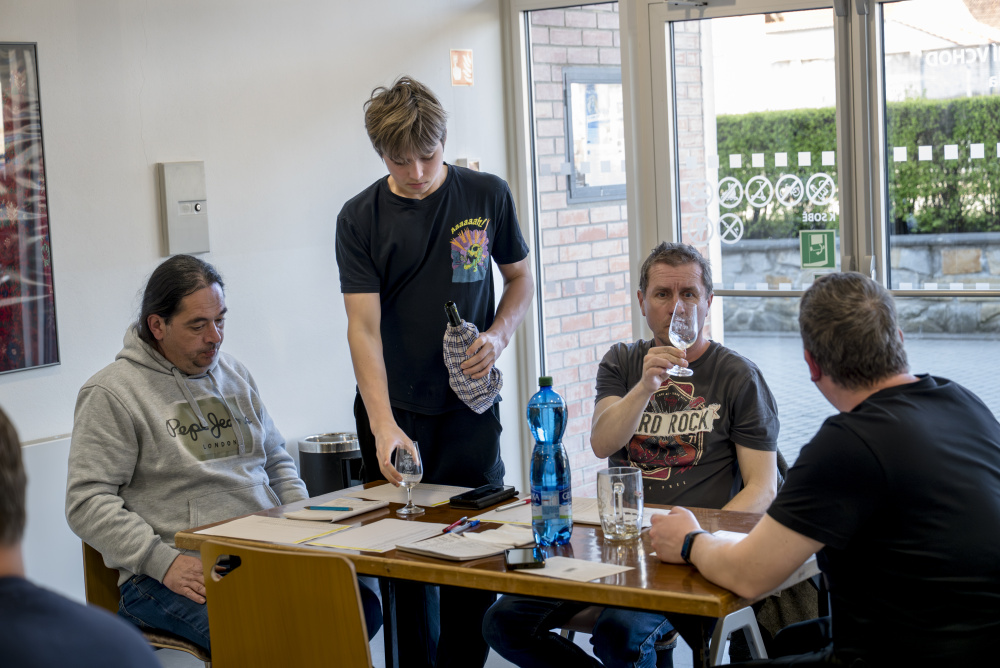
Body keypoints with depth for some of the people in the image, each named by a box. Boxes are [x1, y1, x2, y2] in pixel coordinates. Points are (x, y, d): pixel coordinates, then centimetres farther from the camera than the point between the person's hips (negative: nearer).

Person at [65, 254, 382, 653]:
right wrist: (163, 561, -19)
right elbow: (88, 501, -8)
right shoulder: (112, 394, -2)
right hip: (181, 571, -6)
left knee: (363, 605, -19)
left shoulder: (235, 375, 20)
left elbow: (276, 462, 28)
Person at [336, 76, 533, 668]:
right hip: (393, 412, -1)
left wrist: (500, 334, -8)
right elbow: (364, 325, -11)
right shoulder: (360, 218, -5)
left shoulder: (488, 196, 0)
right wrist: (383, 424, -23)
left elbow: (521, 278, 13)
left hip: (469, 404, 1)